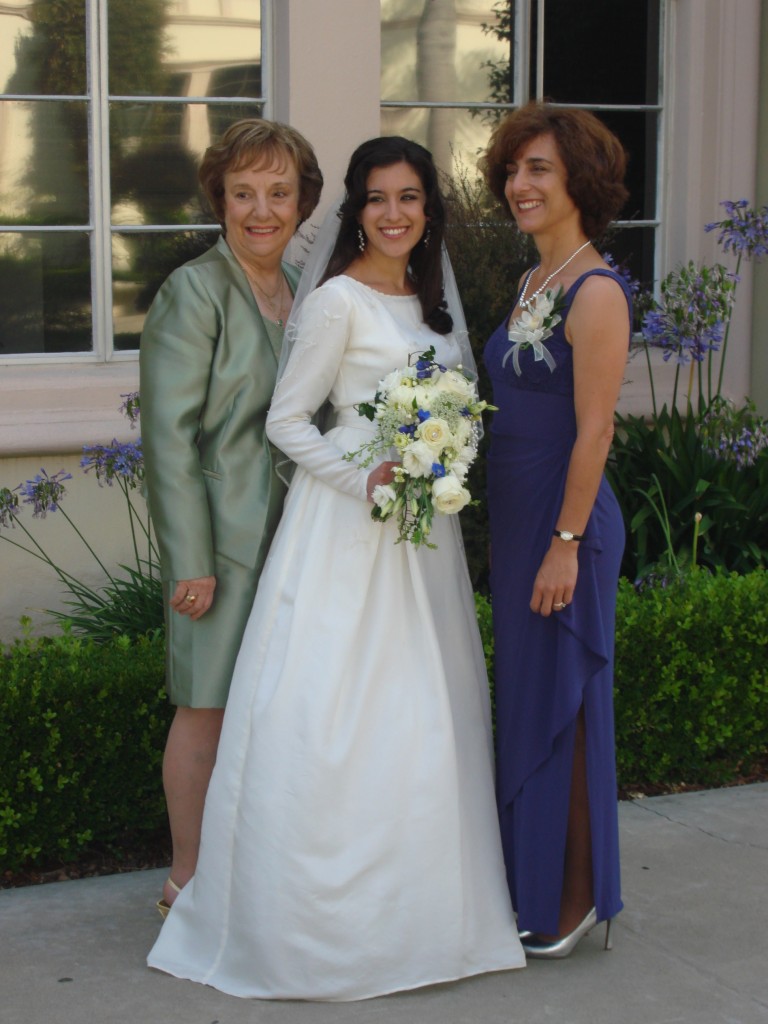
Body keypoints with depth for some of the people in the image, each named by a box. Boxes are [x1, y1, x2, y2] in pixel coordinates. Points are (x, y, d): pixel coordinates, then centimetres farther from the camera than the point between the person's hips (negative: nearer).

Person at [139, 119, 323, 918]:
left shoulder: (303, 292, 12)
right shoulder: (194, 292, -10)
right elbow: (168, 435, -14)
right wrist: (190, 561, -17)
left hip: (294, 534, 7)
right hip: (223, 536, -7)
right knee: (208, 706, 1)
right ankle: (188, 879, 15)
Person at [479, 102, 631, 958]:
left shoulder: (595, 292, -15)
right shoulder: (531, 285, 12)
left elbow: (593, 430, -18)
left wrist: (566, 543, -20)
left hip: (564, 518, -9)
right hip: (514, 517, 9)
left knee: (561, 700, 1)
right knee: (523, 695, 15)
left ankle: (576, 897, 15)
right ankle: (533, 881, 29)